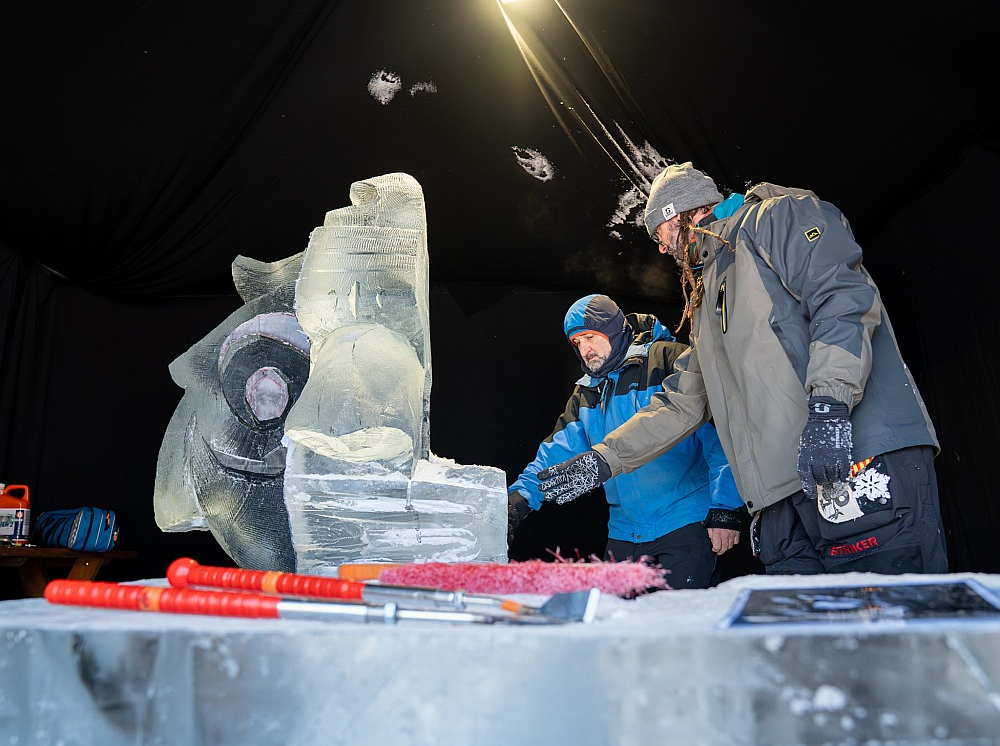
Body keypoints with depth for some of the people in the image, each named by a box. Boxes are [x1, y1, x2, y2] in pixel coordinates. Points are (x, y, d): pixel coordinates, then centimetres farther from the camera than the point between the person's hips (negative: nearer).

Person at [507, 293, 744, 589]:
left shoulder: (667, 360, -6)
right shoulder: (585, 394, 14)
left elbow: (719, 436, -11)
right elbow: (558, 452, 10)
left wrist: (726, 510, -15)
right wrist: (519, 498, -6)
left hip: (684, 523, -6)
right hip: (624, 533, 6)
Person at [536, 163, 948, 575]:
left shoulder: (775, 218, 8)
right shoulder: (707, 300, 32)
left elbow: (844, 296, -11)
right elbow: (681, 402, 30)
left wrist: (829, 405, -24)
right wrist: (603, 459, 24)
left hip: (856, 458, -7)